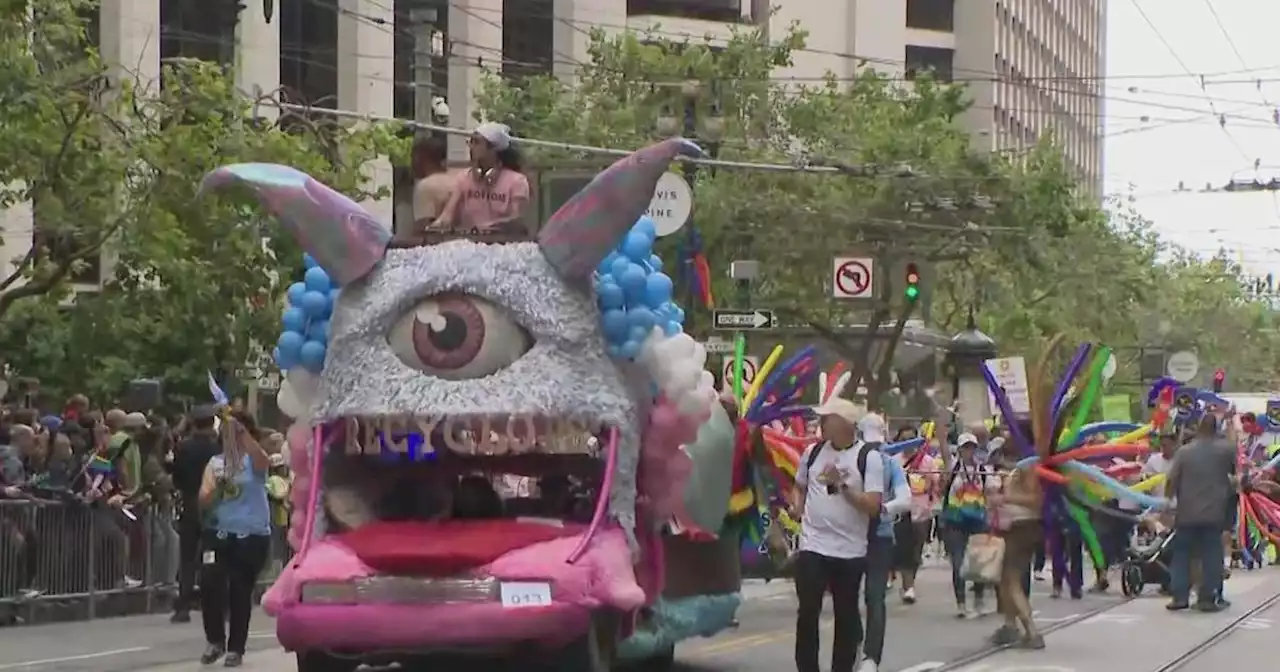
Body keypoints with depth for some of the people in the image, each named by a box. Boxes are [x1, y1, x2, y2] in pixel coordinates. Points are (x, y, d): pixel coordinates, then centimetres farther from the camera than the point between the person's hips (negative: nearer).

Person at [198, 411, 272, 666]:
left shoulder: (254, 461, 0)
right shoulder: (215, 462, 8)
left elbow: (263, 459, -27)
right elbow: (204, 501, 2)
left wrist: (240, 430, -34)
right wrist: (218, 485, -18)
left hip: (252, 535, -2)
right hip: (219, 532, 2)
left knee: (241, 591, 2)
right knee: (209, 582, -13)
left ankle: (236, 648, 16)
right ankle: (215, 640, 7)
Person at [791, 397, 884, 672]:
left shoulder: (868, 458, -7)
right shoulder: (813, 452, 6)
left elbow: (873, 507, -13)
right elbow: (800, 487, 24)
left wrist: (842, 485, -22)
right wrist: (798, 509, 4)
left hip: (850, 552, -2)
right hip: (812, 546, 2)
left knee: (846, 616, 7)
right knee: (807, 613, -1)